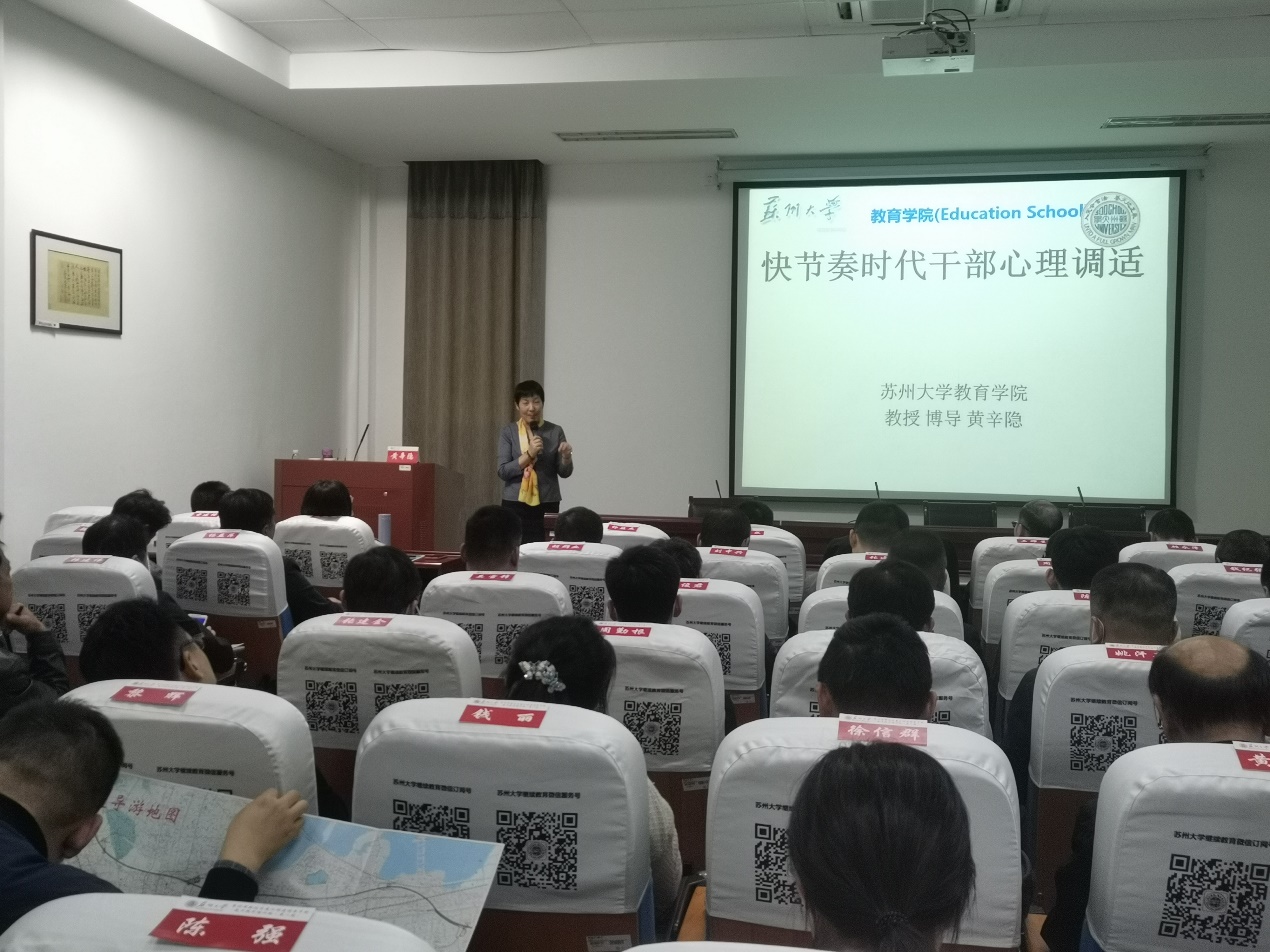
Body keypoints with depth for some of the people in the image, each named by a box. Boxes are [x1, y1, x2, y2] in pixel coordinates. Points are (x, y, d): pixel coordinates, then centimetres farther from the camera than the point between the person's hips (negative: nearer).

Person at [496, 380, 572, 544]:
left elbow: (564, 473, 4)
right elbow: (503, 471, -5)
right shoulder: (509, 432, 2)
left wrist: (566, 456, -16)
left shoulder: (555, 431, 3)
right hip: (515, 505, 0)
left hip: (547, 505, 0)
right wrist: (529, 454, -17)